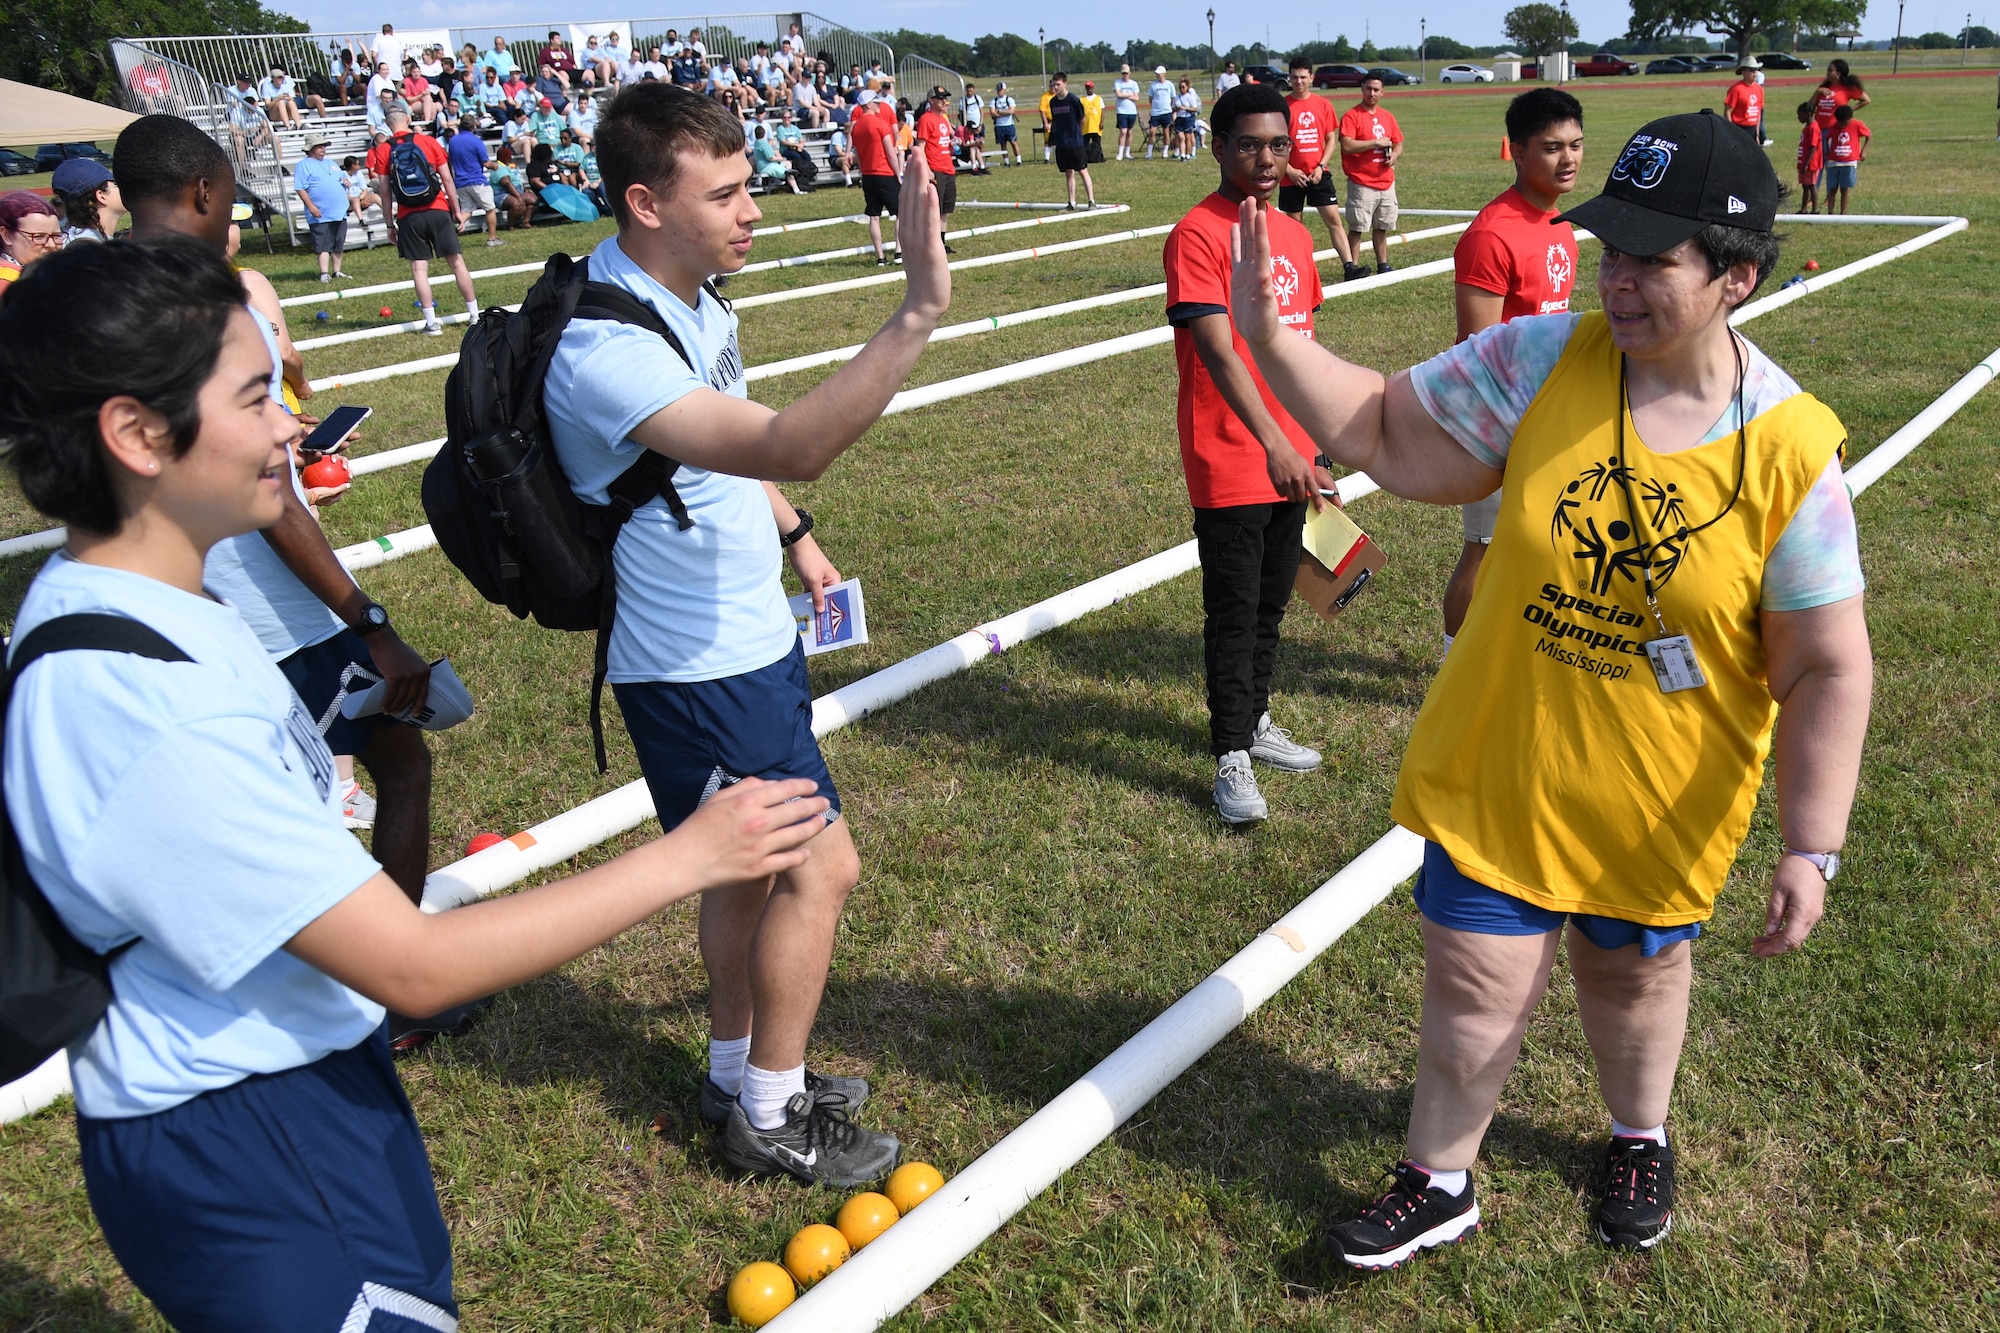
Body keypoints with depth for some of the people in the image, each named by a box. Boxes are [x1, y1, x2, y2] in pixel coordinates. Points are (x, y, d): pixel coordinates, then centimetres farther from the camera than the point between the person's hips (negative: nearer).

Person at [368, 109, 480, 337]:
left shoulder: (382, 150, 2)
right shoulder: (428, 141, 2)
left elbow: (385, 190, 1)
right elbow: (447, 180, 2)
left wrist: (390, 224, 8)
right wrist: (457, 211, 10)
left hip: (408, 217, 0)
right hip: (438, 211, 0)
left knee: (419, 268, 2)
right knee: (457, 262, 7)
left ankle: (432, 323, -2)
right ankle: (475, 315, 12)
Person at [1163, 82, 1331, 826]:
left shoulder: (1294, 235, 11)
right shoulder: (1196, 235, -14)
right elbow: (1218, 352, -25)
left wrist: (1315, 443, 19)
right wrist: (1274, 443, -35)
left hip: (1289, 460, 7)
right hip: (1229, 466, -7)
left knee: (1272, 603, 17)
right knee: (1234, 613, 0)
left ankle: (1255, 721, 33)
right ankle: (1232, 758, 11)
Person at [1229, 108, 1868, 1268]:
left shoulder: (1792, 448, -17)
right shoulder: (1543, 362, -14)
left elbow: (1828, 668, -12)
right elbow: (1391, 438, -7)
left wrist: (1812, 847, -16)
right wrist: (1268, 339, -20)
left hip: (1663, 803, 0)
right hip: (1497, 770, 1)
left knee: (1635, 974, 24)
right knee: (1476, 986, 9)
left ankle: (1642, 1140, 55)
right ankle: (1440, 1185, 35)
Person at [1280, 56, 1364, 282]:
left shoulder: (1323, 105, 5)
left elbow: (1330, 139, 9)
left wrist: (1321, 166, -6)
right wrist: (1289, 170, -11)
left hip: (1318, 174, 2)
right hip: (1291, 176, -2)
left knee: (1334, 218, -6)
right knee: (1295, 225, 7)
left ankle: (1349, 266, -10)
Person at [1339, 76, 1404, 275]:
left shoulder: (1387, 117, 13)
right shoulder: (1352, 116, -7)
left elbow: (1398, 144, 20)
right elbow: (1347, 146, -20)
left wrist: (1394, 155, -4)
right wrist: (1376, 142, -16)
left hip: (1386, 182, 6)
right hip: (1361, 183, -6)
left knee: (1381, 227, 13)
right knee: (1357, 228, -5)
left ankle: (1383, 266, 21)